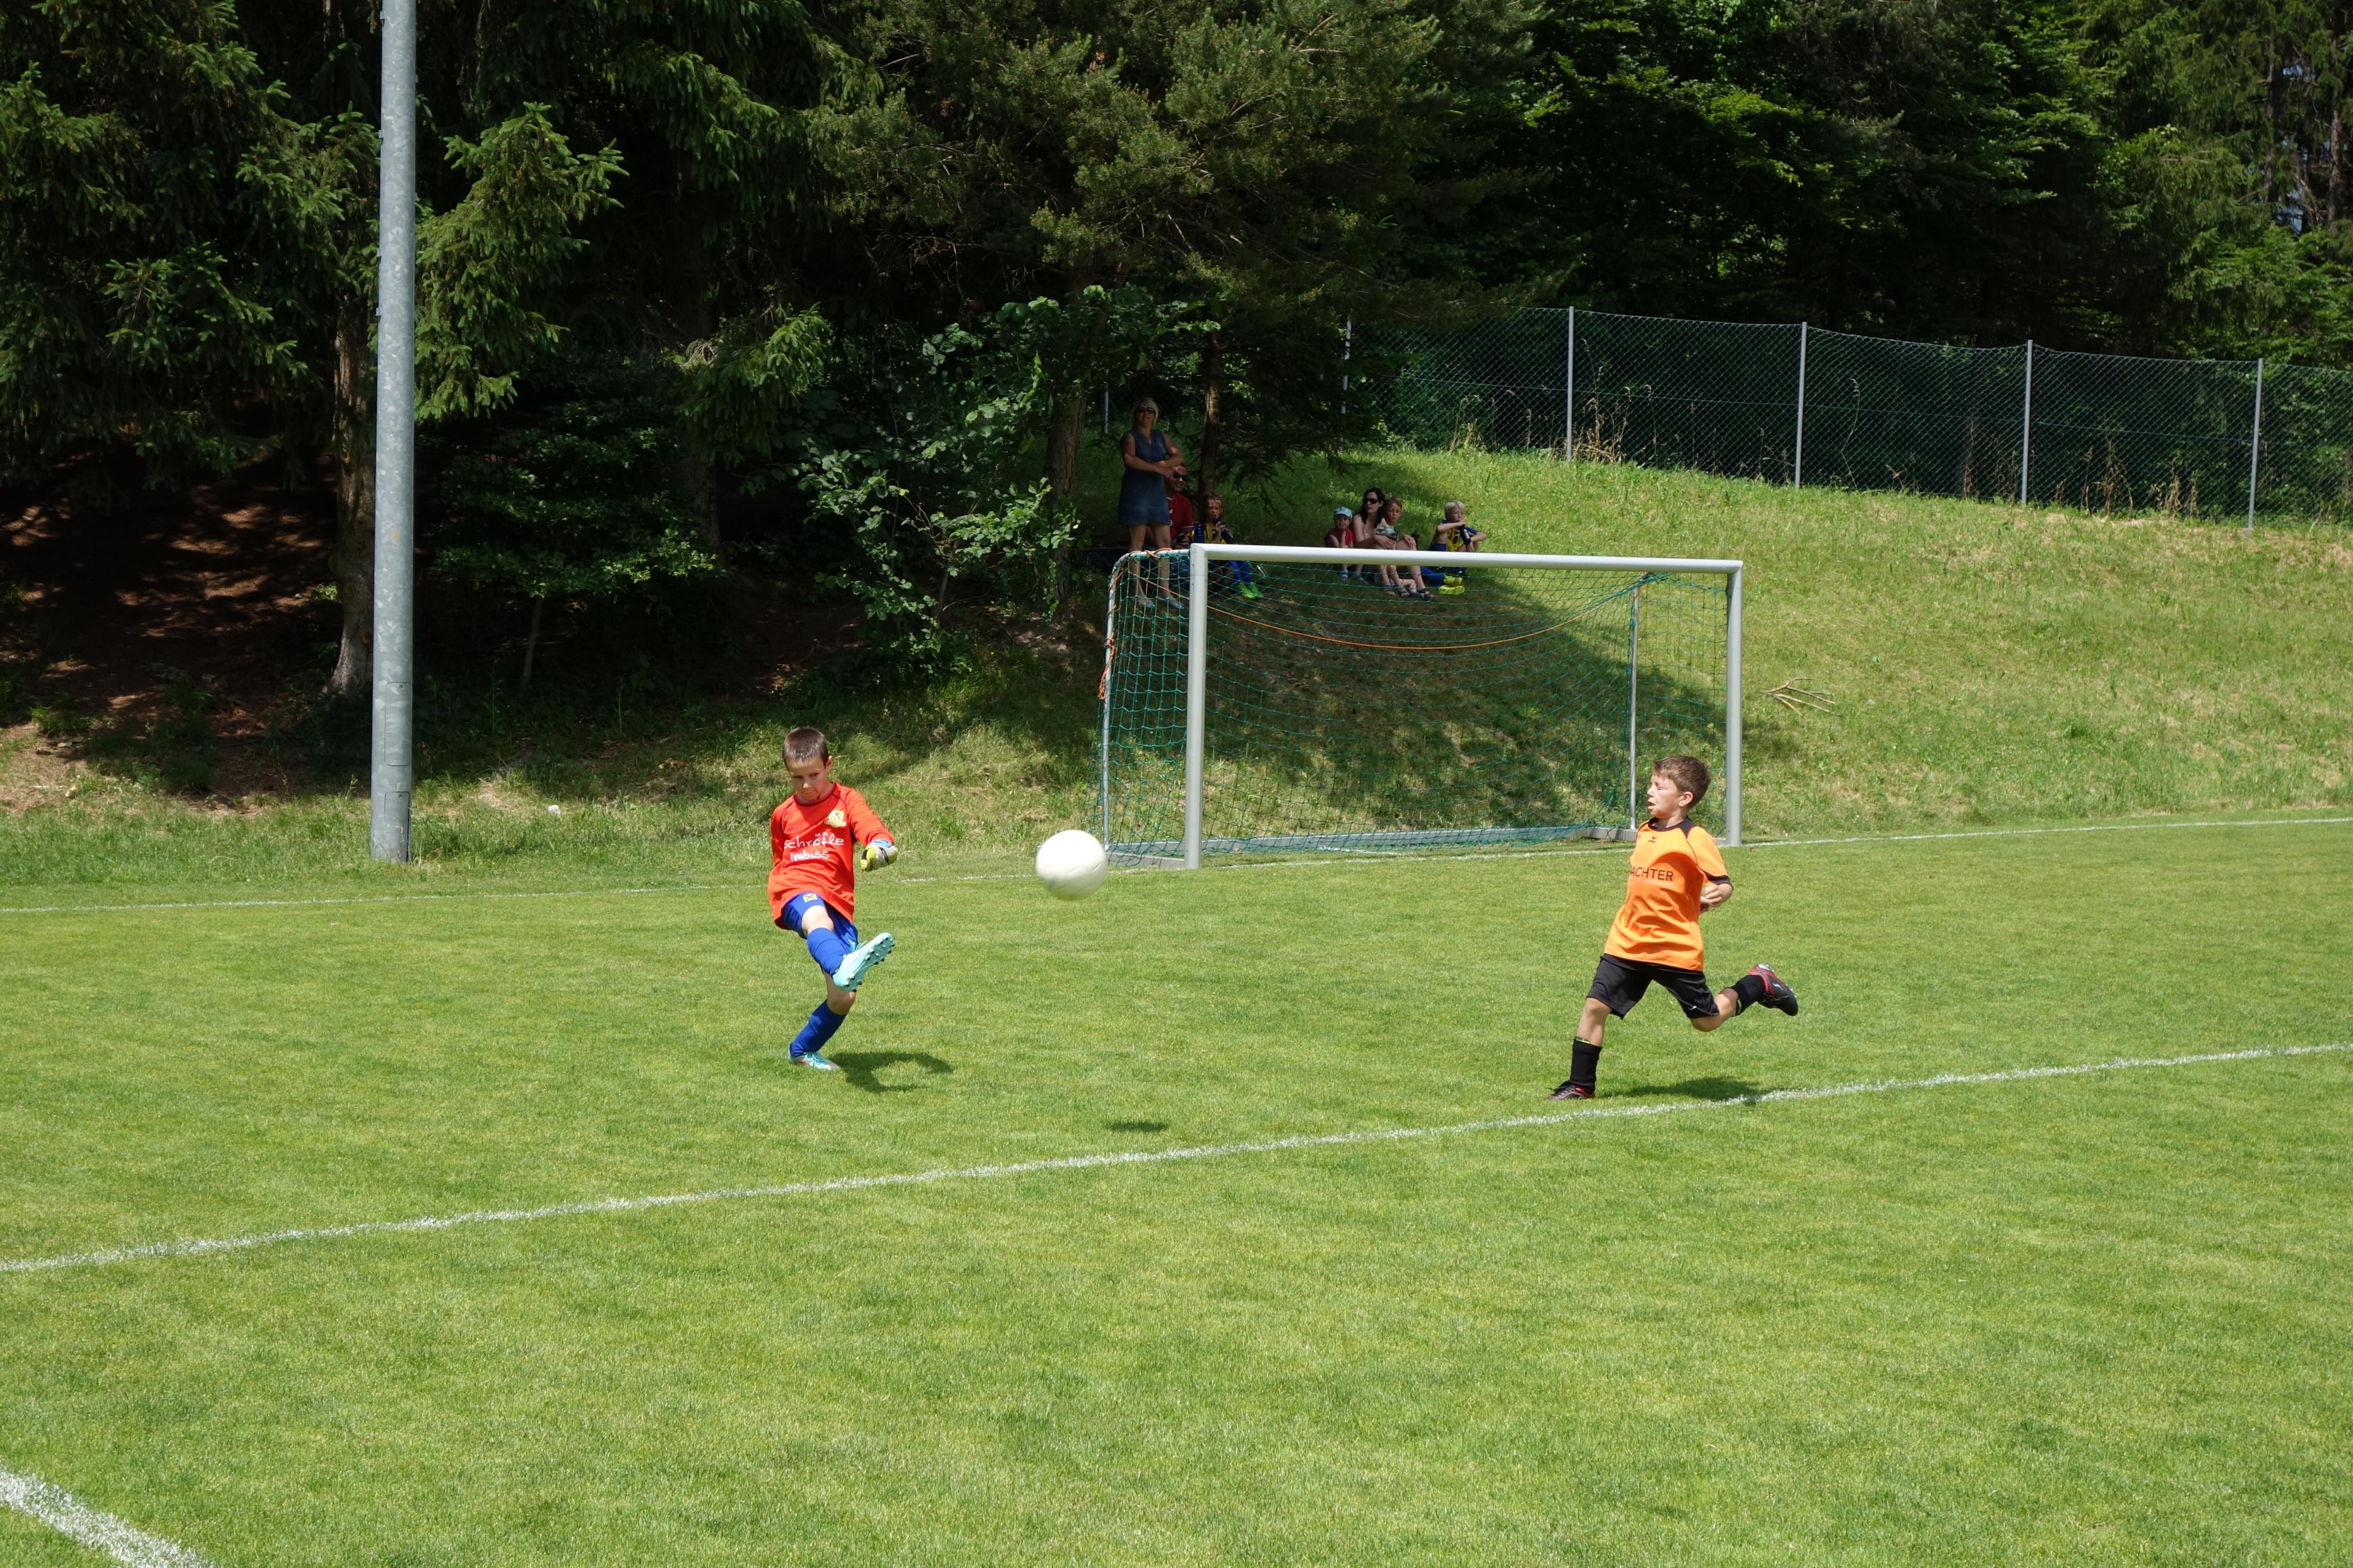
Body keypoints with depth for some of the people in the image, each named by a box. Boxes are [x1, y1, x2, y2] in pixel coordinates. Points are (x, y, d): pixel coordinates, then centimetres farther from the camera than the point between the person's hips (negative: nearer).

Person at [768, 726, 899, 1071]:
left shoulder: (847, 801, 10)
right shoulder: (783, 815, 19)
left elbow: (870, 826, -11)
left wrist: (880, 845, -33)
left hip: (839, 905, 1)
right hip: (796, 895, -1)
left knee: (843, 999, -4)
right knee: (817, 919, -41)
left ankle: (804, 1049, 23)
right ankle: (843, 967, -76)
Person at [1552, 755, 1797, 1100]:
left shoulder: (1694, 839, -13)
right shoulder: (1644, 832, 9)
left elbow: (1724, 883, -20)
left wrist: (1716, 897, -39)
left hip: (1676, 949, -6)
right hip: (1627, 943, 6)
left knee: (1706, 1021, 7)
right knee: (1595, 1006, -5)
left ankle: (1759, 984, 31)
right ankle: (1581, 1085, 4)